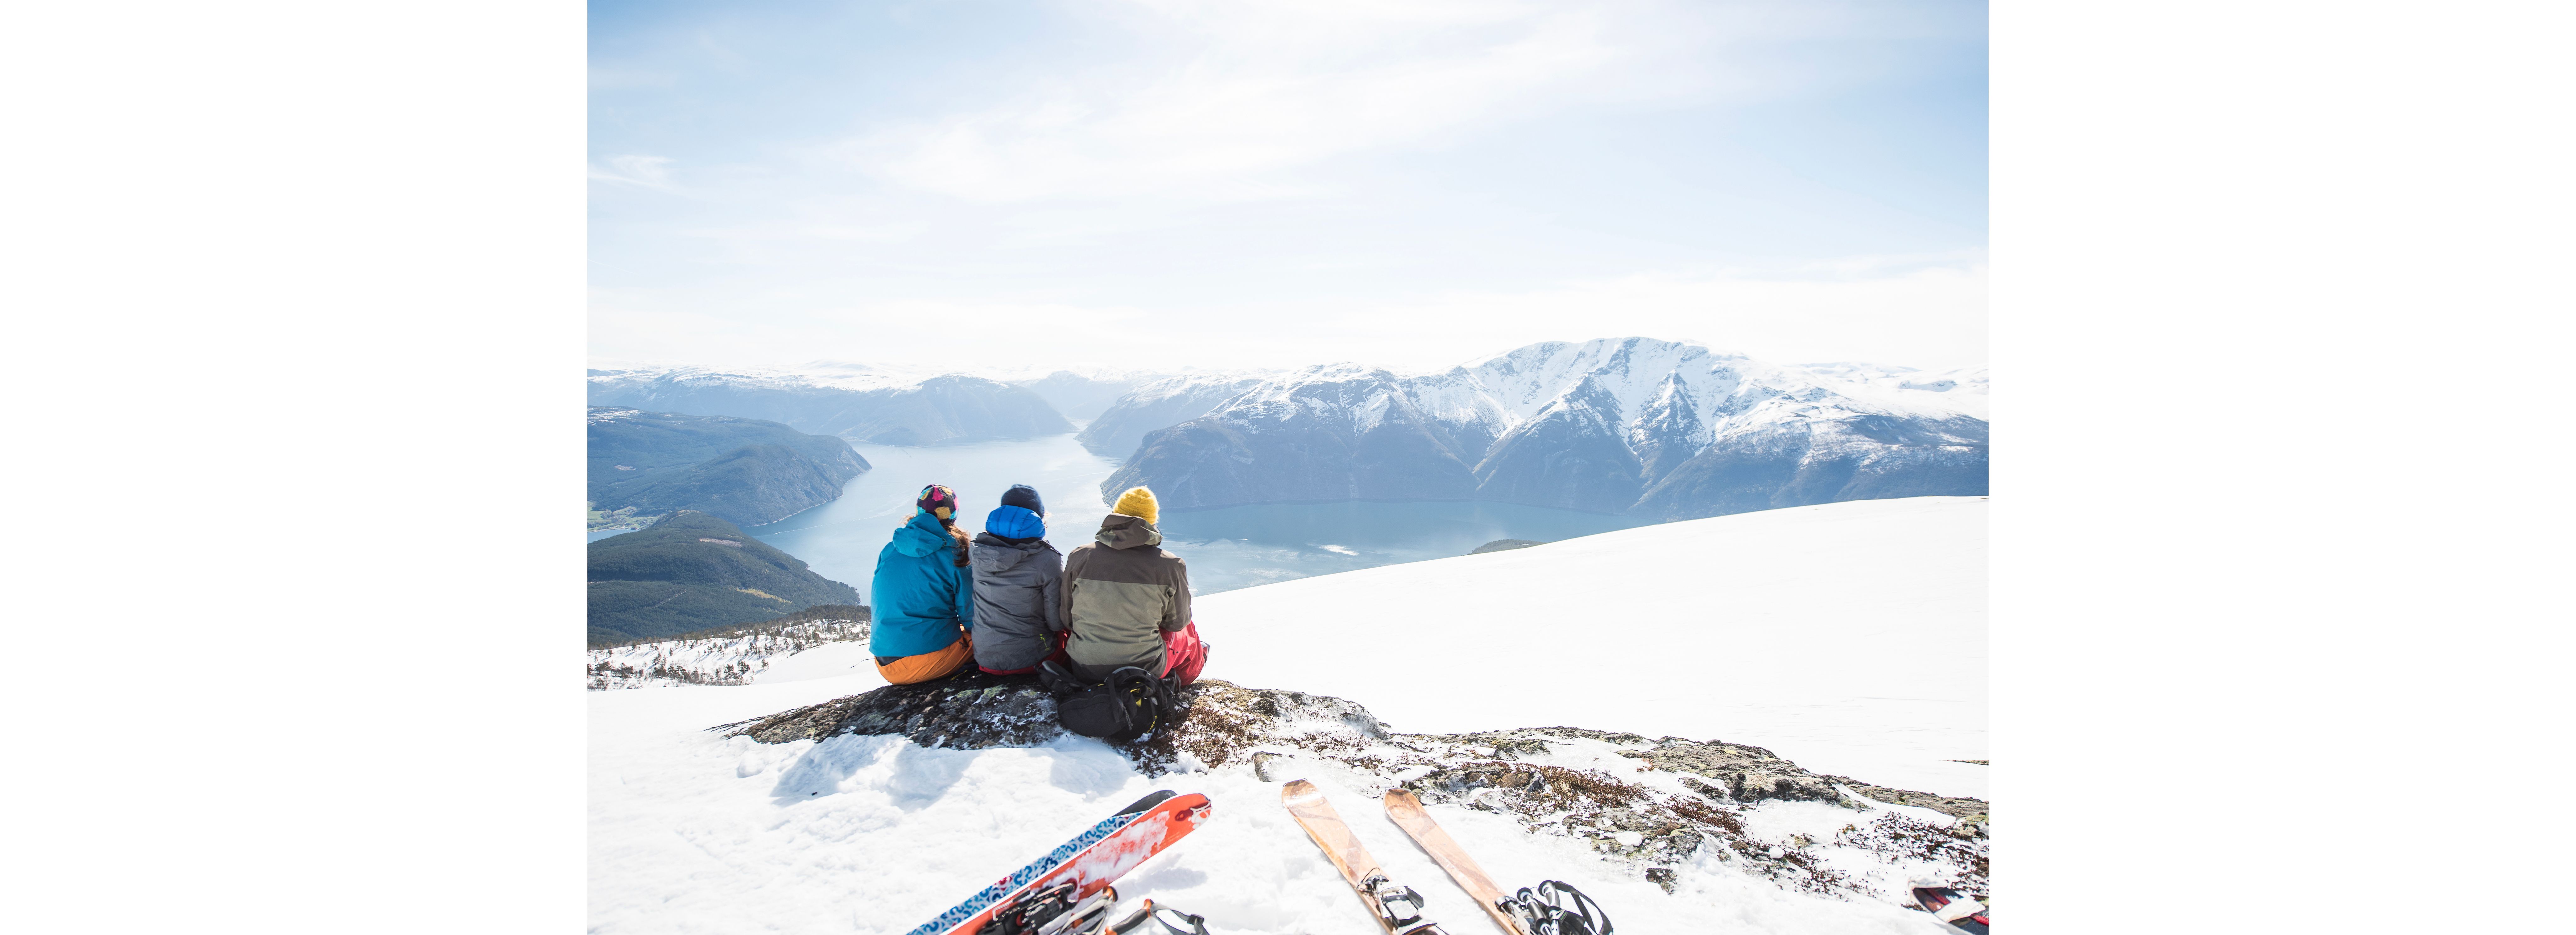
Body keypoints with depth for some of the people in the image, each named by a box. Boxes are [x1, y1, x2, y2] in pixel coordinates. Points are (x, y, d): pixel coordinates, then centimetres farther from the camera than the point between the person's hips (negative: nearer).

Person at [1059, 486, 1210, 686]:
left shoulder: (1079, 557, -7)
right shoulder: (1170, 565, -12)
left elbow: (1067, 620, 2)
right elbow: (1177, 623, 2)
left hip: (1084, 670, 1)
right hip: (1146, 670, -1)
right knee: (1187, 630, 31)